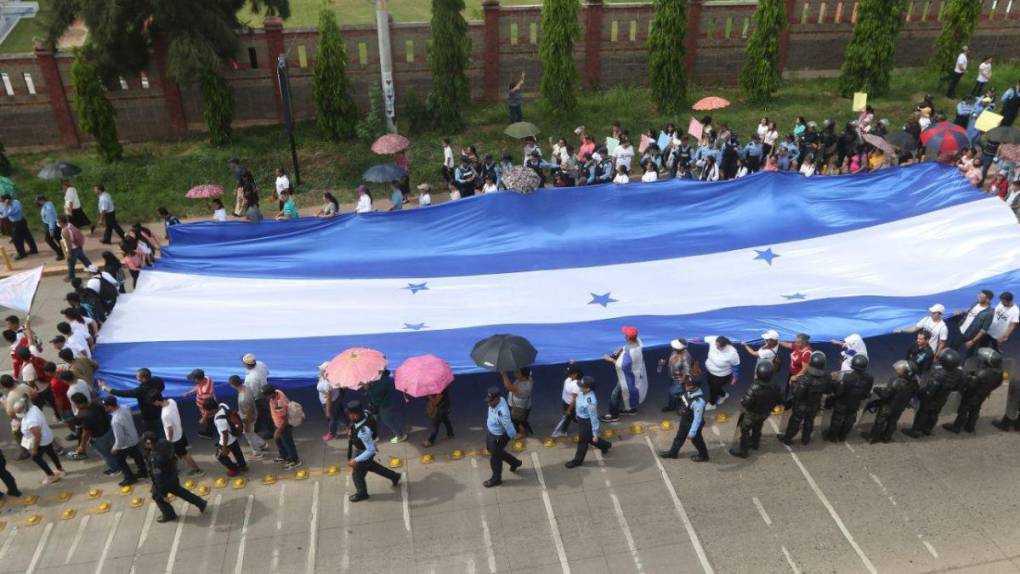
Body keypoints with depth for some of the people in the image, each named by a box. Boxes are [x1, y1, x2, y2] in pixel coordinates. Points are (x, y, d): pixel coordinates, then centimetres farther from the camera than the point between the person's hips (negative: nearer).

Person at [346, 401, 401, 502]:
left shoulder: (363, 431, -44)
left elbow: (371, 450, -36)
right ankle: (394, 476, 49)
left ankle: (361, 493, 50)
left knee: (357, 474, 19)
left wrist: (356, 460, -32)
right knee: (371, 466, 33)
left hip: (364, 453, -8)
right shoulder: (363, 416, -21)